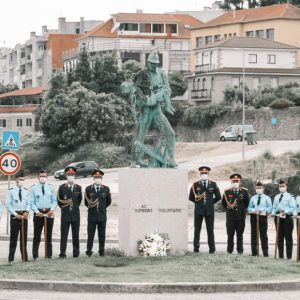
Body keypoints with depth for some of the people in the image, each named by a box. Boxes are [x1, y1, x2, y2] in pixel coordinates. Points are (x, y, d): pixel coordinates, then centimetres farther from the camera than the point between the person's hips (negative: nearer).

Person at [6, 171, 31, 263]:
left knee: (24, 238, 8)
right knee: (13, 238, -1)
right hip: (15, 216, -4)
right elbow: (8, 205, -6)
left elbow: (28, 203, 8)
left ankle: (24, 257, 14)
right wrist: (16, 214, -13)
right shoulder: (11, 191, -5)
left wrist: (27, 212, -10)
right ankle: (11, 258, 2)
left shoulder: (26, 191, 6)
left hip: (24, 215, 4)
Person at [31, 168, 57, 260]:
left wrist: (52, 209, -10)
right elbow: (32, 202, -2)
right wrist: (37, 212, -13)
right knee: (37, 236, -1)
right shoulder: (34, 188, -2)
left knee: (49, 235, 8)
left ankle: (49, 255, 15)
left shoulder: (50, 188, 4)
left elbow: (54, 201, 7)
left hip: (49, 213, 2)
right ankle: (35, 256, 3)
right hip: (38, 213, -2)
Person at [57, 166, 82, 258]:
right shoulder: (62, 188, 1)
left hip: (75, 214, 1)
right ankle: (62, 253, -3)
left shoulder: (78, 188, 5)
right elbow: (59, 200, 10)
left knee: (75, 235, 5)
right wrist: (64, 208, 10)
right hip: (65, 215, -1)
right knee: (63, 235, -4)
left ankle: (76, 253, 10)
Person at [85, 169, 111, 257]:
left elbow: (108, 201, 14)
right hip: (92, 216, -1)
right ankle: (89, 251, 3)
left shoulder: (106, 189, 4)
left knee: (102, 235, 4)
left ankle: (101, 251, 10)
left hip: (102, 216, 1)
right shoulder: (88, 189, 2)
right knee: (90, 235, -1)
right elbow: (86, 202, 12)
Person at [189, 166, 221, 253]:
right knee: (197, 230, 1)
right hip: (198, 210, 0)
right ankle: (196, 248, 6)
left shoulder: (213, 184, 5)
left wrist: (211, 203, 8)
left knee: (210, 230, 2)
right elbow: (191, 197, 9)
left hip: (209, 210, 0)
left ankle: (212, 248, 6)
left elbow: (218, 197, 10)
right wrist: (198, 202, 6)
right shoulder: (195, 185, 3)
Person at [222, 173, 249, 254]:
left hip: (241, 217, 0)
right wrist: (229, 209, 9)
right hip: (230, 216, 0)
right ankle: (229, 250, 8)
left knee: (240, 234, 5)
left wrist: (243, 210, 8)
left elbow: (247, 203, 12)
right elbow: (223, 203, 11)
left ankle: (240, 250, 10)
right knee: (230, 234, 2)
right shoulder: (227, 192, 2)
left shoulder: (244, 191, 3)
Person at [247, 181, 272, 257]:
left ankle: (265, 252, 6)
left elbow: (270, 208, -3)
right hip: (254, 216, 3)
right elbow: (249, 208, 10)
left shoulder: (267, 198, 2)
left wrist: (263, 210, -18)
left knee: (263, 235, 1)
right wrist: (253, 210, -11)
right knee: (254, 234, 6)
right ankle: (254, 252, 12)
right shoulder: (253, 198, 11)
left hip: (263, 217, -3)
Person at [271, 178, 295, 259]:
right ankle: (280, 256, 16)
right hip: (278, 218, 6)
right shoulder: (276, 197, 17)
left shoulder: (290, 197, -3)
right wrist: (273, 213, -4)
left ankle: (289, 256, 1)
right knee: (279, 237, 9)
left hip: (287, 217, -6)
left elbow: (292, 208, -9)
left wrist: (286, 212, -25)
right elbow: (274, 207, 17)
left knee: (288, 237, -2)